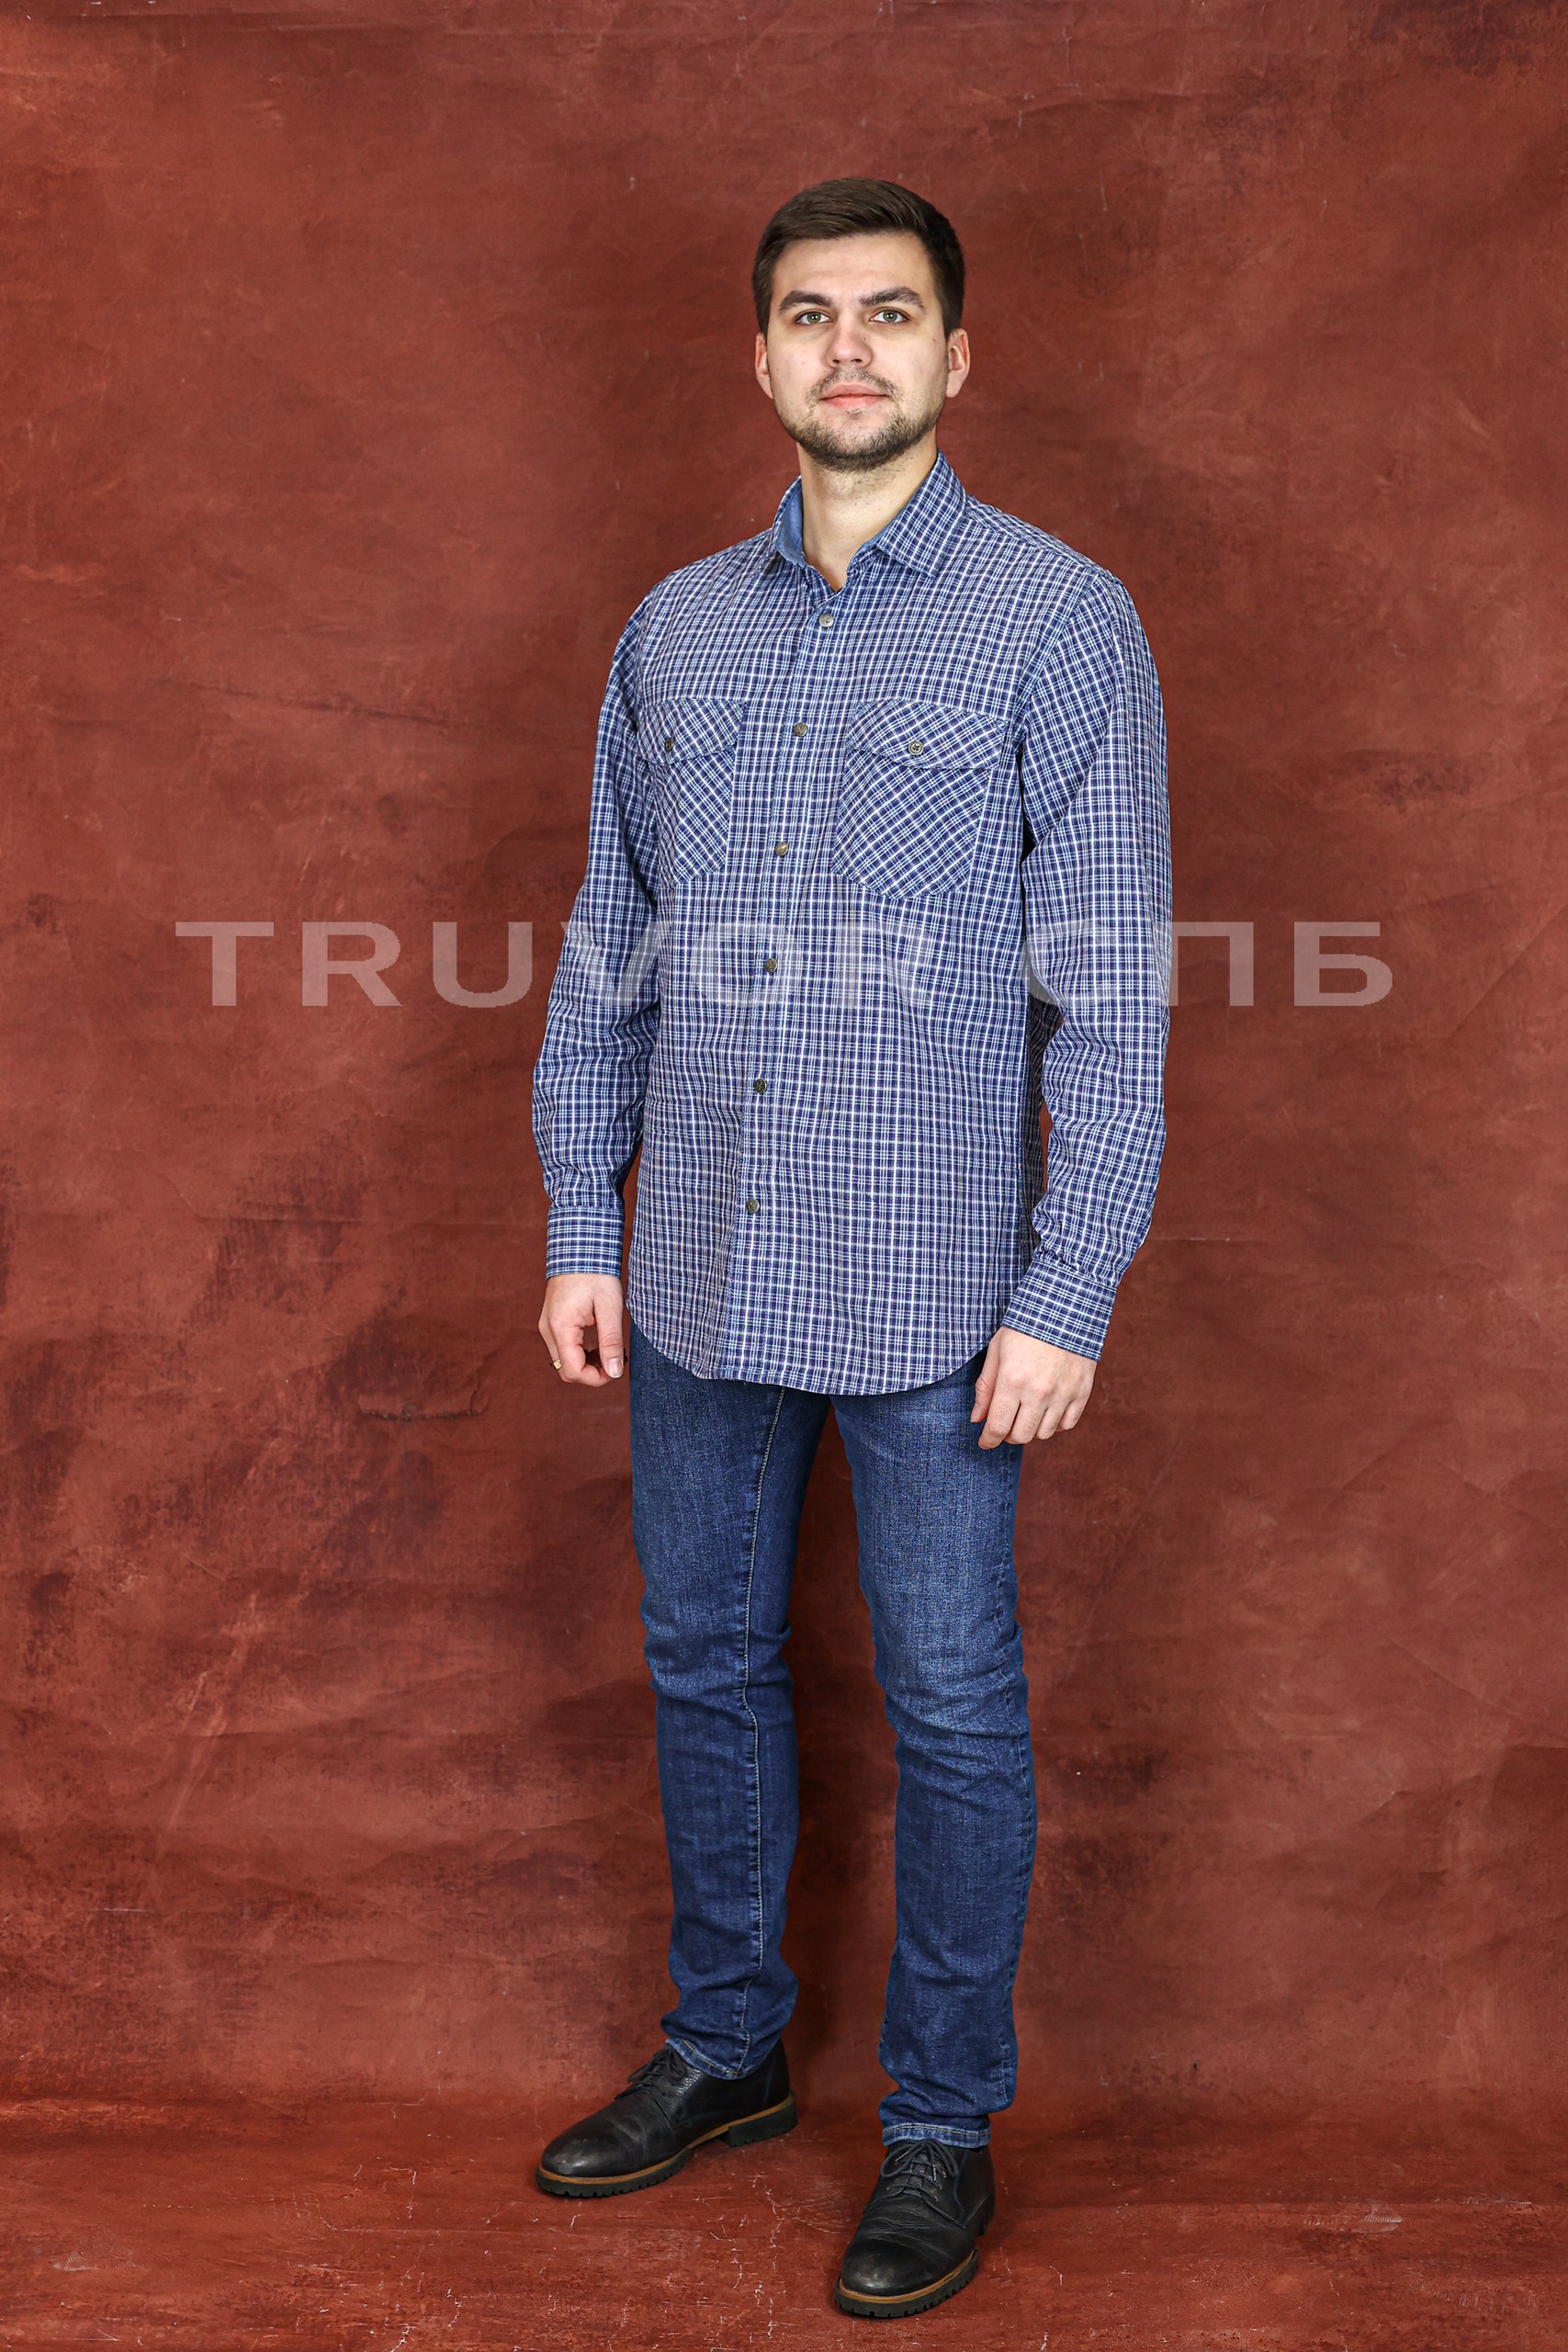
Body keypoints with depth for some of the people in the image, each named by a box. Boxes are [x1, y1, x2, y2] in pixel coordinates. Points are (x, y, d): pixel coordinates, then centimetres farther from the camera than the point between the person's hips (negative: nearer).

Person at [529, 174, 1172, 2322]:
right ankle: (726, 2048, 37)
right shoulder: (678, 630, 7)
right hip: (700, 1275, 5)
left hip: (929, 1291, -4)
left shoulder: (1059, 621, -7)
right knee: (705, 1664, 16)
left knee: (952, 1705, 7)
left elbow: (1113, 991, -9)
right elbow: (609, 949, 11)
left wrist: (1069, 1297, -13)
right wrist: (582, 1226, 6)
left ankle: (945, 2123, 26)